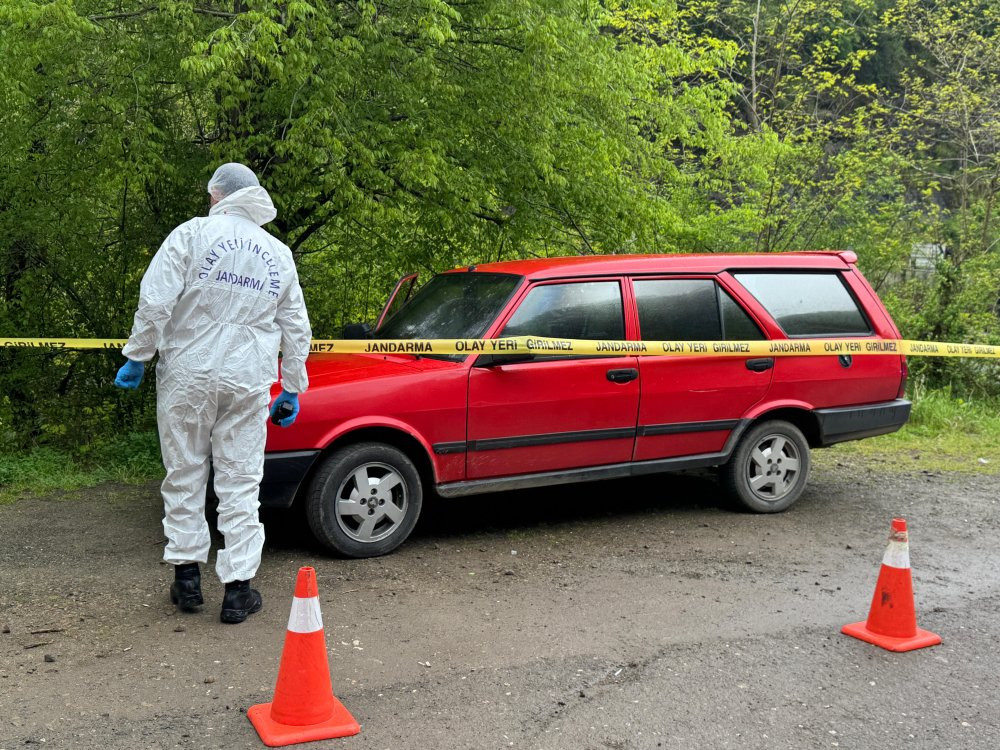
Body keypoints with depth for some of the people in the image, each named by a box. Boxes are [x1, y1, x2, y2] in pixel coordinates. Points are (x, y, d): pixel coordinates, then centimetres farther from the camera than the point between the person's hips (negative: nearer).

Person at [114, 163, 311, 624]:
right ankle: (238, 589, 7)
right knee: (240, 483, 6)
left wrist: (138, 355, 0)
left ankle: (187, 576, 17)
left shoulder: (194, 233, -2)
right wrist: (292, 388, 21)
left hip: (188, 373, -2)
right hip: (248, 382, 3)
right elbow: (296, 328, 14)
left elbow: (155, 300, -10)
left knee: (184, 476, 11)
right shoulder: (279, 254, 12)